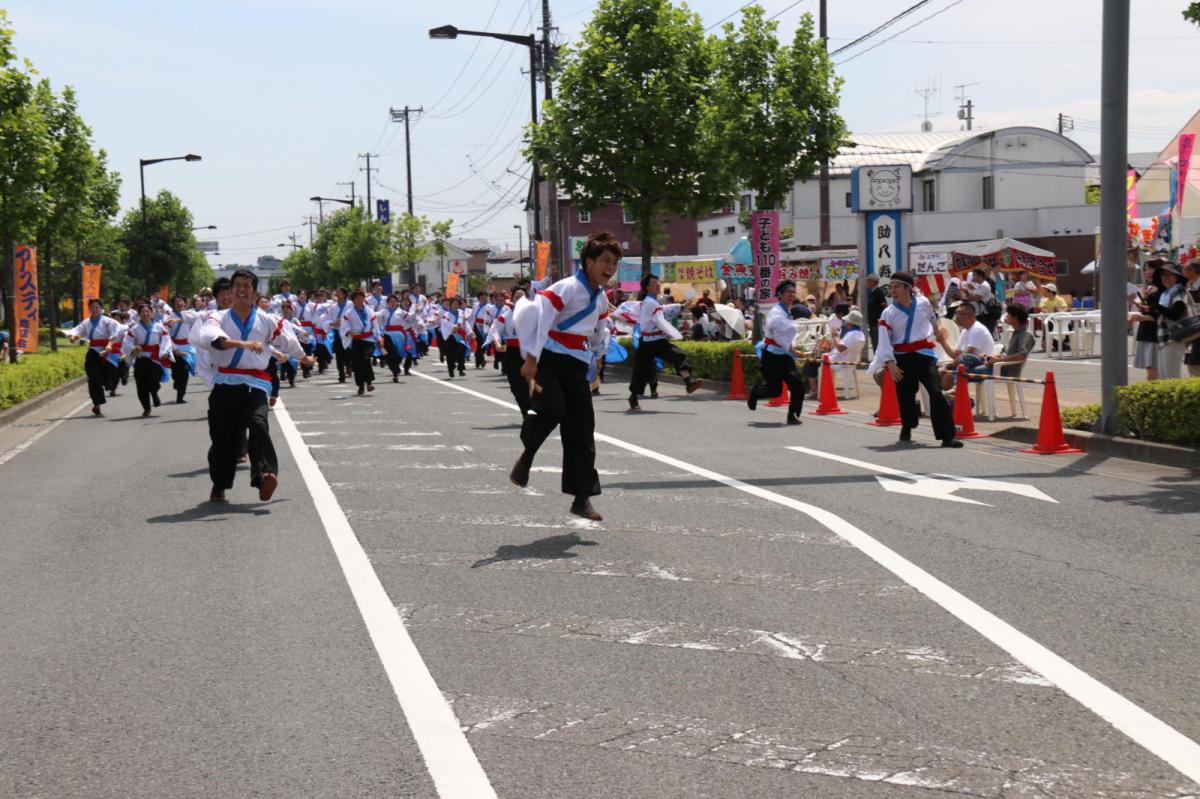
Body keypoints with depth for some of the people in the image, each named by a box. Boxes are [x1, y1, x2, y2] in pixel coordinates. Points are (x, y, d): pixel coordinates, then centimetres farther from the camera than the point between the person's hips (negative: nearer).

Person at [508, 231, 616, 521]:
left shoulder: (601, 299, 12)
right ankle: (527, 455, -3)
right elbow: (534, 315, -23)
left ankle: (582, 497, 11)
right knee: (551, 409, -32)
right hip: (549, 361, -7)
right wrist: (530, 359, -24)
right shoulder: (567, 289, -14)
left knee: (582, 431, 4)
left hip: (576, 367, 7)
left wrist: (595, 358, 25)